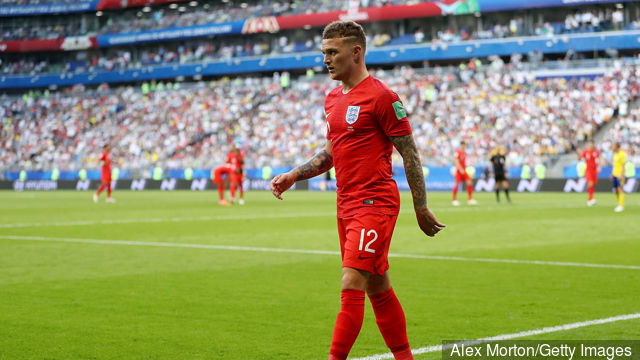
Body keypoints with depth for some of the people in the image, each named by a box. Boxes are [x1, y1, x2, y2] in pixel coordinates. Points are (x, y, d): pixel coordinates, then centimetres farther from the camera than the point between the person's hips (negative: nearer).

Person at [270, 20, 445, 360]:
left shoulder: (380, 96, -11)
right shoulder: (333, 99, 14)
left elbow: (410, 153, -9)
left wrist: (421, 208, -8)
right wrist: (293, 176, 11)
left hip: (375, 203, -8)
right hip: (347, 205, 8)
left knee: (351, 287, -13)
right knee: (378, 290, 13)